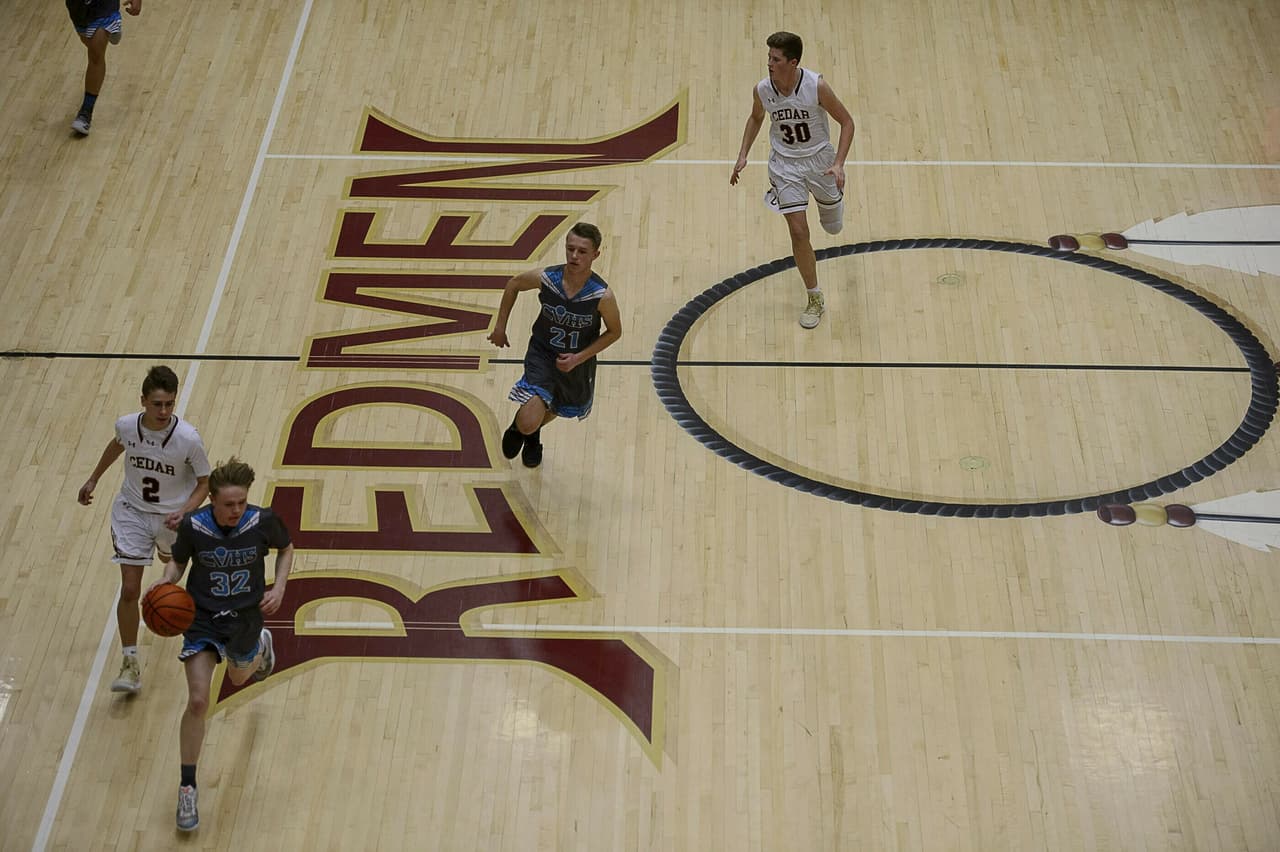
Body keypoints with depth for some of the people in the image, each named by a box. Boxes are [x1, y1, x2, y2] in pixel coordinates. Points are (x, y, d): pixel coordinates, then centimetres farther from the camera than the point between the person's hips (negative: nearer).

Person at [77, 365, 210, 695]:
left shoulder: (189, 438, -28)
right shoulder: (127, 425, -19)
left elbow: (204, 483, -14)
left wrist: (184, 512, -30)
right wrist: (93, 479, 17)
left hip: (173, 515, 0)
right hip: (132, 511, 1)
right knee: (129, 590, -8)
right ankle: (130, 663, 3)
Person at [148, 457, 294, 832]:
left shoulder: (263, 520, -21)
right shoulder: (192, 526, -22)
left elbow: (286, 548, 1)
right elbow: (178, 561, -2)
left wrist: (278, 589, -12)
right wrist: (165, 581, -24)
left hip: (246, 615, 2)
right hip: (202, 616, -1)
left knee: (239, 678, 28)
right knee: (198, 701, -12)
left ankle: (261, 645, 67)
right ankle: (187, 789, 3)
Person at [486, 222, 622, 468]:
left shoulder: (602, 296, -28)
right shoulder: (544, 278, -24)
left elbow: (614, 332, -10)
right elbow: (514, 284, -2)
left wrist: (579, 358, -18)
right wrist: (500, 325, 3)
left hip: (579, 362, 1)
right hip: (542, 355, -1)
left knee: (561, 409, 27)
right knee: (528, 422, -18)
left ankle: (533, 434, 63)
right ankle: (519, 425, 22)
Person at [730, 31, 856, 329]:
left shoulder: (816, 86, -25)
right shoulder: (762, 90, -15)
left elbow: (846, 121, -13)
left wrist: (838, 163, -24)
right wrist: (743, 155, 0)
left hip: (819, 159, -1)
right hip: (785, 164, 1)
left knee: (833, 227, 17)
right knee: (798, 231, -9)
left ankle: (836, 194, 56)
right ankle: (815, 299, 7)